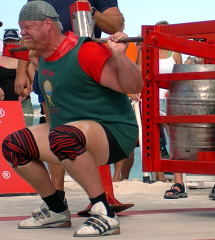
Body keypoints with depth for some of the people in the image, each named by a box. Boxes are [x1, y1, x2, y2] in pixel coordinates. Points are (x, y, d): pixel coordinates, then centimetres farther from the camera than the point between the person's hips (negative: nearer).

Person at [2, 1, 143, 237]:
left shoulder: (86, 52, -19)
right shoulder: (44, 57, 8)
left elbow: (134, 87, -22)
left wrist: (119, 56, -37)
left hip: (113, 133, -10)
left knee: (62, 137, -40)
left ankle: (105, 215, -31)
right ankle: (57, 211, 16)